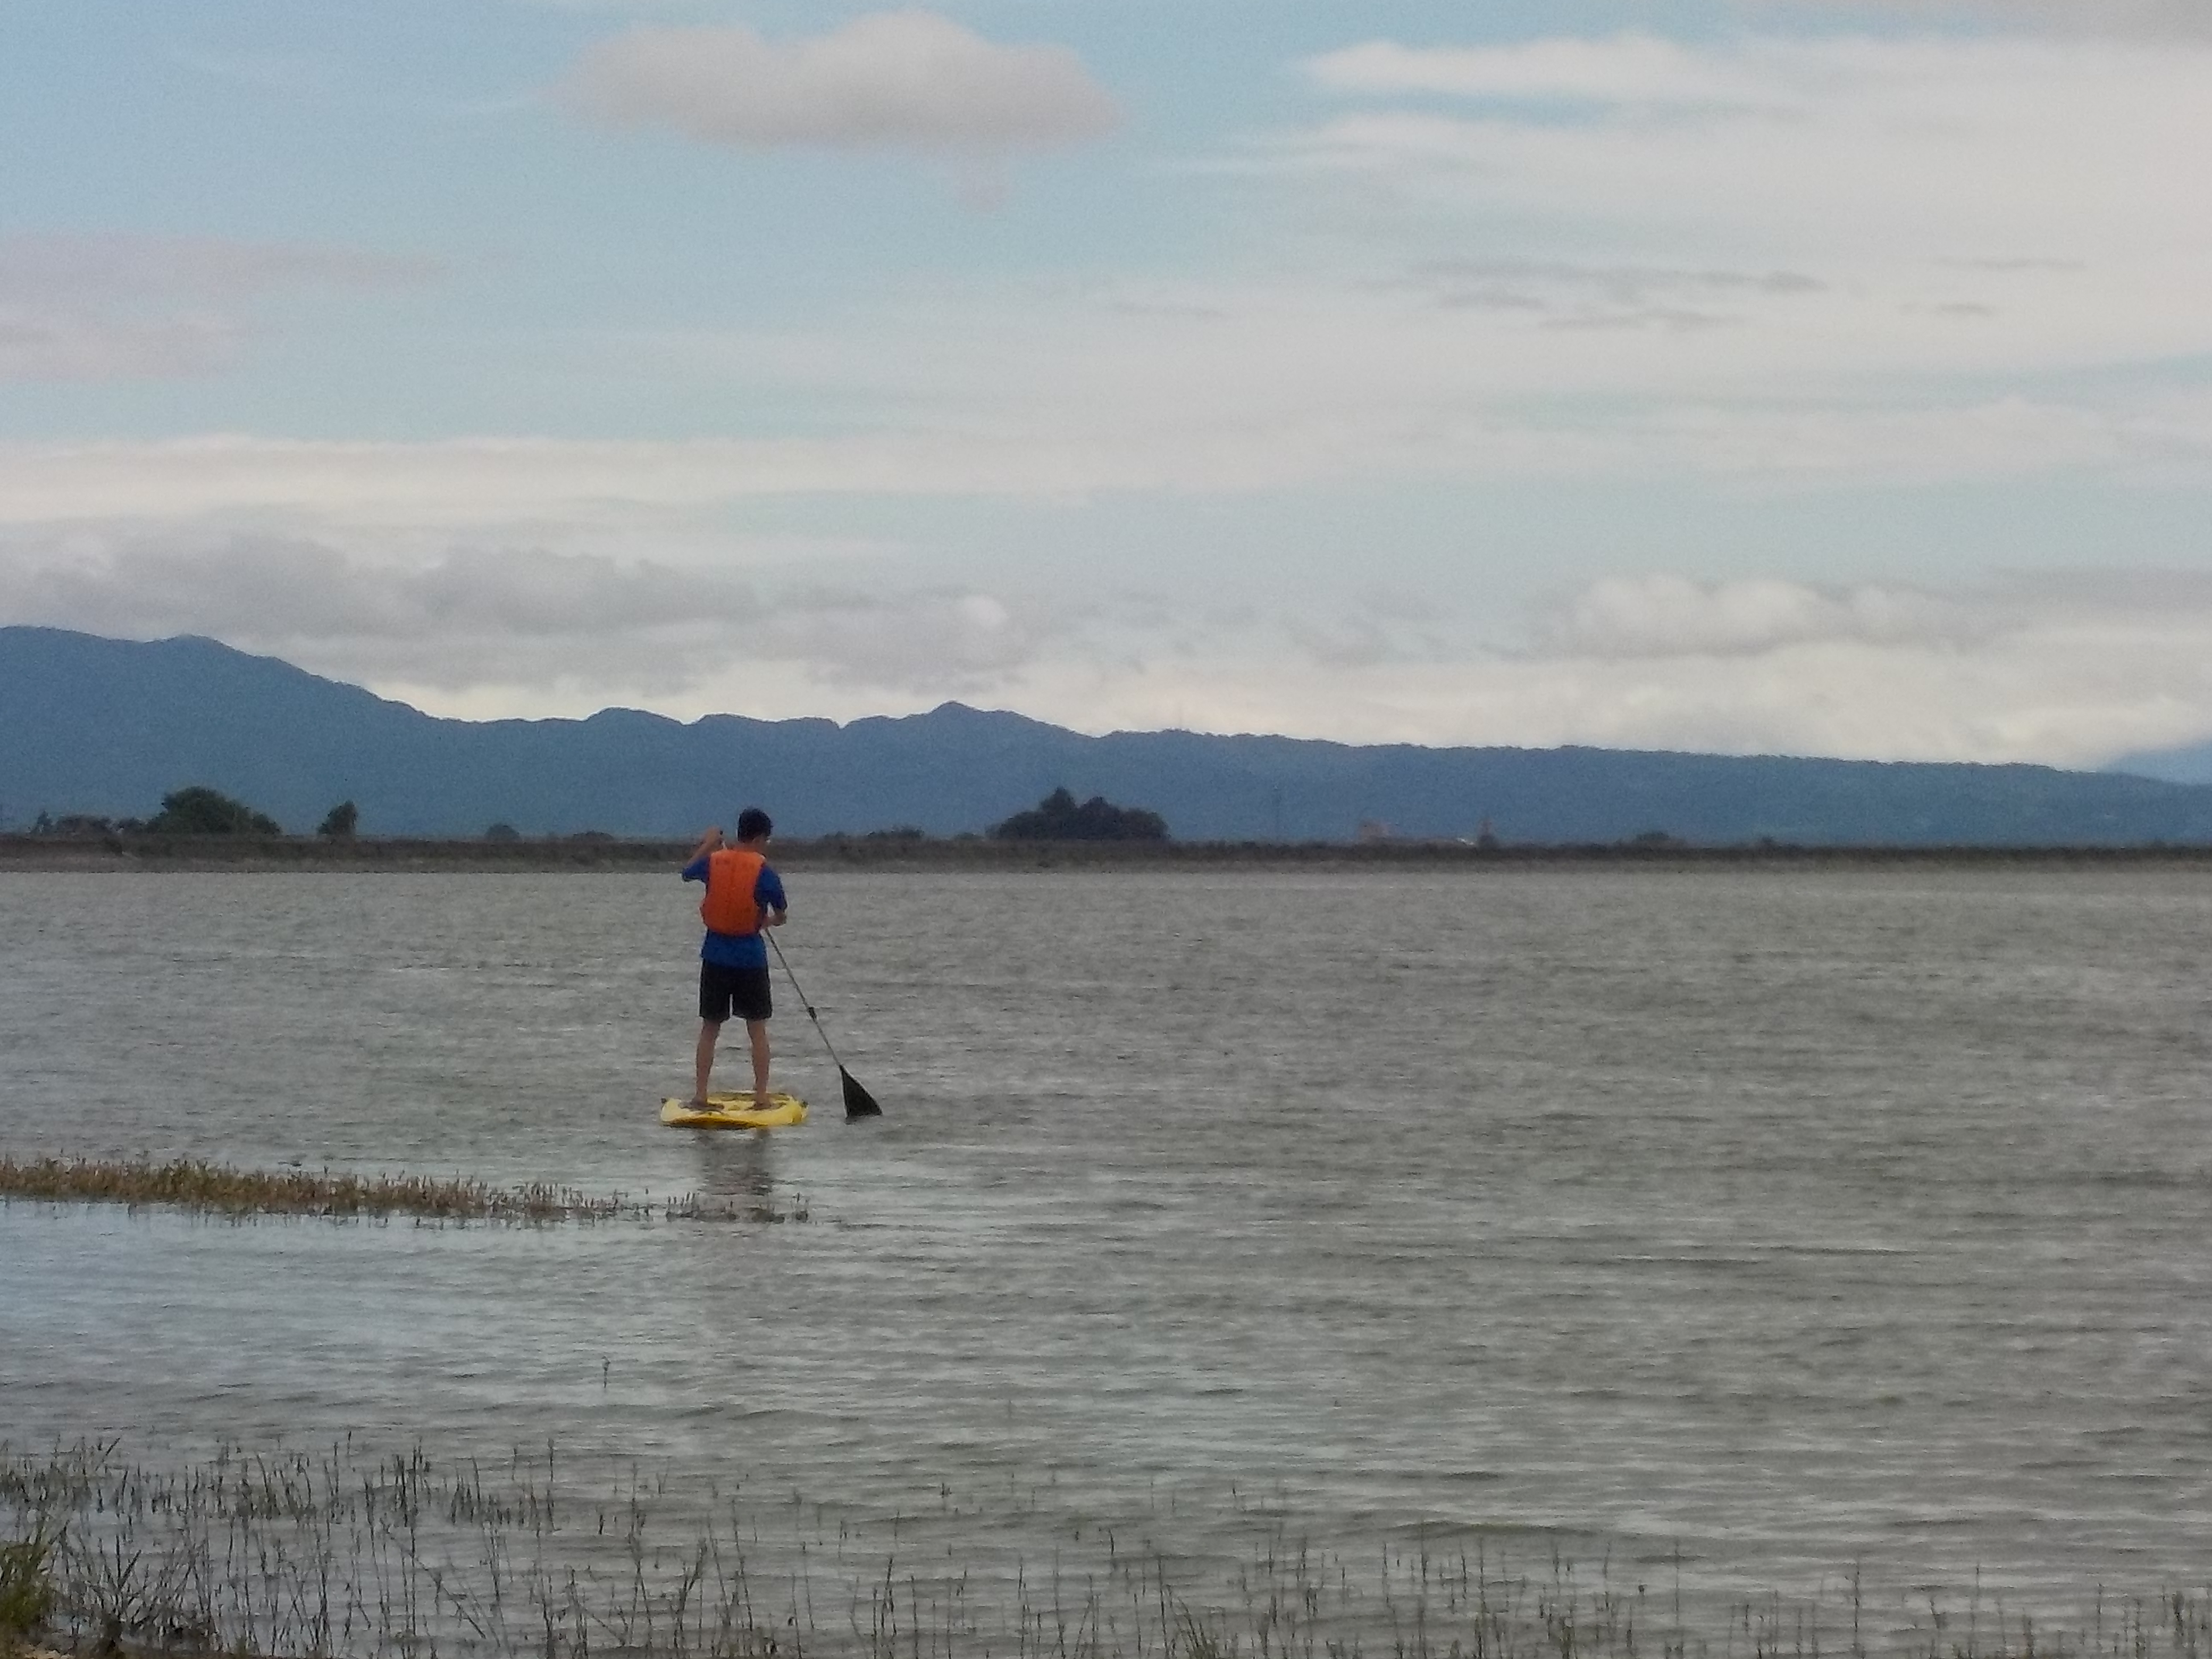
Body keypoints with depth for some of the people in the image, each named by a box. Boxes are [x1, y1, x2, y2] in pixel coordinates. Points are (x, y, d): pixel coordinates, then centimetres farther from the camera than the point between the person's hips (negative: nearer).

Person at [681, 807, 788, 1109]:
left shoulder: (713, 861, -2)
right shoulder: (764, 872, -11)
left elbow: (687, 872, 21)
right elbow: (781, 917, 0)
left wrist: (705, 845, 32)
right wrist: (769, 920, 23)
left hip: (715, 956, 3)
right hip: (751, 957, -3)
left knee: (709, 1028, 11)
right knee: (757, 1029, 5)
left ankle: (700, 1095, 8)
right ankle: (761, 1095, 4)